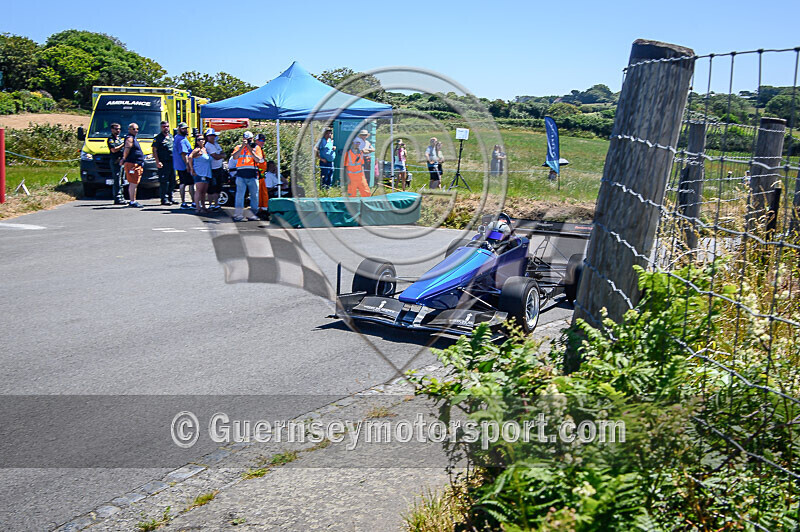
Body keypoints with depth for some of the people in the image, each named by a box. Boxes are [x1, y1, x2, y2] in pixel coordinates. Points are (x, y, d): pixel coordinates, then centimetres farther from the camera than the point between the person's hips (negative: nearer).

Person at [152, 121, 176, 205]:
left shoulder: (171, 136, 16)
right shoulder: (158, 138, -3)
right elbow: (154, 150, -6)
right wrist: (157, 162, -15)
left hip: (172, 162, 7)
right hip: (163, 163, -7)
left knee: (172, 181, 10)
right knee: (164, 182, -6)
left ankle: (170, 198, 20)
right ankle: (164, 199, -2)